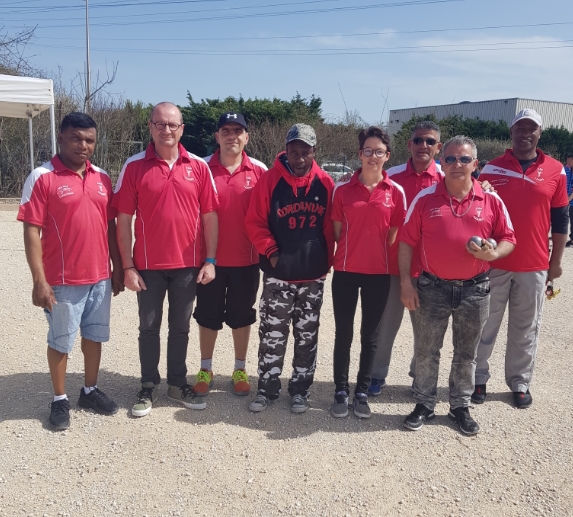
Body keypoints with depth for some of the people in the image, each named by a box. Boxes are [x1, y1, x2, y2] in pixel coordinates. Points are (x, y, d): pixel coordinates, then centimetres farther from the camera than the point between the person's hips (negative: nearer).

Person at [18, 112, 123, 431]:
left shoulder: (102, 178, 7)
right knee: (61, 341, 9)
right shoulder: (42, 177, -9)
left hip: (100, 277, 5)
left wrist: (118, 268, 10)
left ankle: (91, 391, 33)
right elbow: (32, 231, -12)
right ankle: (60, 400, 26)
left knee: (95, 335, 16)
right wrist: (40, 280, -15)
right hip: (63, 281, -5)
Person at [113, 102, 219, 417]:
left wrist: (210, 260, -2)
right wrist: (128, 266, -7)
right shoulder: (134, 166, -4)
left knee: (180, 328, 14)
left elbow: (209, 216, 2)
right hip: (148, 265, -1)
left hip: (188, 265, 1)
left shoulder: (198, 167, 0)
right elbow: (123, 220, -4)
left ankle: (178, 384, 29)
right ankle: (148, 387, 26)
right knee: (149, 328, 12)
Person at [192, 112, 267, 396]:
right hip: (210, 258, 0)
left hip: (246, 259, 0)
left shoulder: (259, 171, -2)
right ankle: (206, 369, 29)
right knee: (207, 315, 12)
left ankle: (240, 369, 29)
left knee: (242, 316, 13)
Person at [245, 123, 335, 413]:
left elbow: (330, 225, 8)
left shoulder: (325, 183, 0)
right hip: (278, 274, -2)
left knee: (307, 336, 11)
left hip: (313, 275, 2)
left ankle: (300, 390, 26)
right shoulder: (270, 180, -5)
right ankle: (267, 388, 21)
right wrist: (270, 251, -9)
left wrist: (327, 260, 5)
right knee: (272, 335, 5)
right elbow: (255, 222, -2)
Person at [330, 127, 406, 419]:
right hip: (346, 271, 0)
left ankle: (362, 392, 24)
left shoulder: (395, 192, -1)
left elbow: (394, 235, 4)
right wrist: (348, 255, 3)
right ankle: (341, 391, 21)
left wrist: (381, 259, 4)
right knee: (343, 333, 7)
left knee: (370, 334, 10)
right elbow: (337, 231, 5)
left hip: (379, 273, 0)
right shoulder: (342, 190, -1)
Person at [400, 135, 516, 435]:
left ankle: (460, 406, 31)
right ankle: (424, 404, 27)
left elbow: (508, 239, 6)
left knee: (466, 353, 14)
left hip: (475, 289, 1)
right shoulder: (425, 199, -4)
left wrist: (493, 253, -16)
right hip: (433, 287, -1)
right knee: (426, 351, 10)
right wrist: (406, 283, -6)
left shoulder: (491, 201, -1)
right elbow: (406, 242, -2)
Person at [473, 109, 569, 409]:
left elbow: (560, 220, 6)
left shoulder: (555, 171, 2)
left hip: (534, 265, 1)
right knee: (486, 326, 7)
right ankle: (478, 378, 21)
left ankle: (520, 383, 25)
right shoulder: (492, 169, 0)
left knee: (526, 329, 11)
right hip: (494, 263, -1)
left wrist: (556, 261, 6)